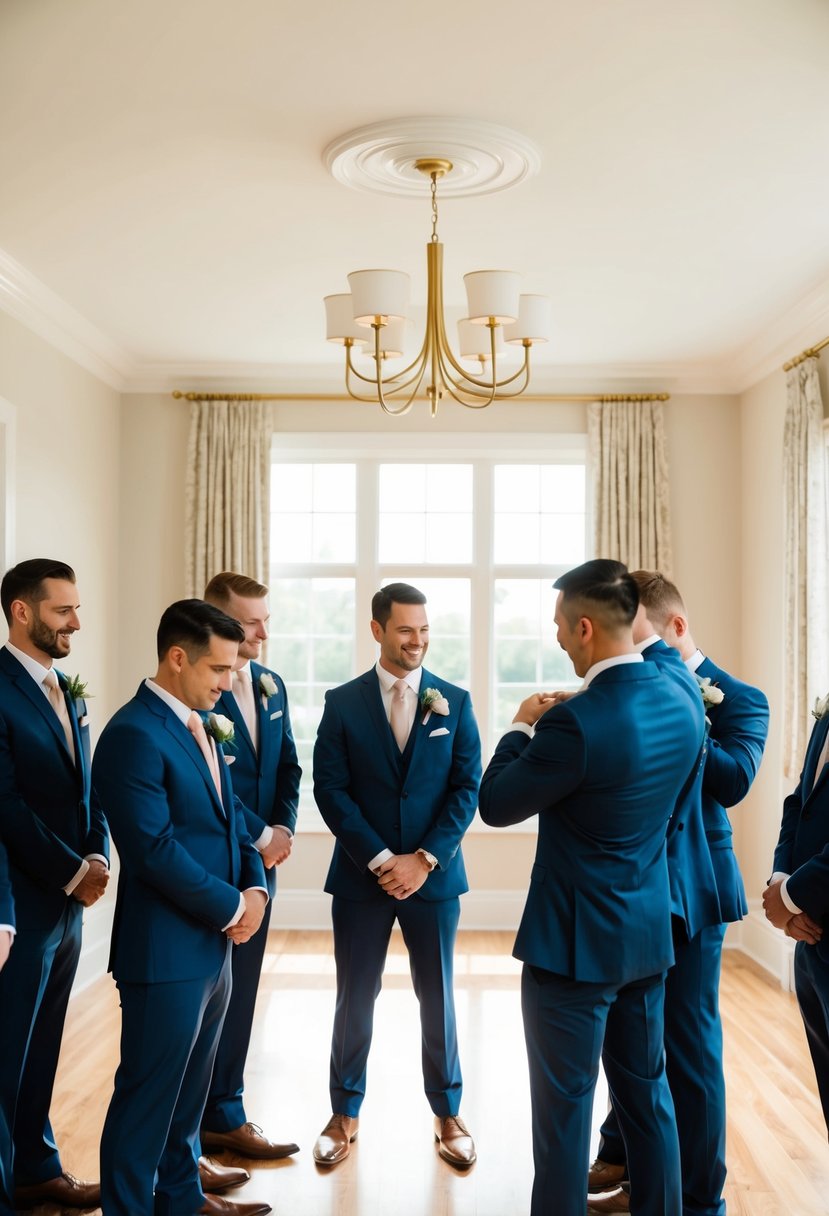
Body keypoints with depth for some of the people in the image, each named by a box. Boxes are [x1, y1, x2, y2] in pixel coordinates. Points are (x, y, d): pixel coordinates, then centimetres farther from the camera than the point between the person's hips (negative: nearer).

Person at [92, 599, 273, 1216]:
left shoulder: (202, 725, 11)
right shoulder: (134, 734, -18)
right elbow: (155, 850, -23)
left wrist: (256, 888, -2)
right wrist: (231, 907, -14)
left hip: (215, 944, 9)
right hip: (166, 950, -9)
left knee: (191, 1087, 21)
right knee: (148, 1093, 6)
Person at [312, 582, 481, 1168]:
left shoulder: (455, 701, 1)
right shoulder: (342, 703, -1)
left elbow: (467, 788, -3)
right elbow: (331, 790, -6)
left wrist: (424, 859, -12)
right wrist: (380, 859, -14)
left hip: (434, 873, 1)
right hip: (361, 874, 0)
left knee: (438, 997, 11)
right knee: (355, 998, 10)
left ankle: (448, 1113, 29)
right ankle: (345, 1113, 27)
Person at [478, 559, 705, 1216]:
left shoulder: (575, 723, -25)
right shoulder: (683, 704, -2)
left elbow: (496, 805, -13)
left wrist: (521, 727, 1)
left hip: (576, 939, -7)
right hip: (649, 932, 8)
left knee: (565, 1102, 7)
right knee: (648, 1090, 20)